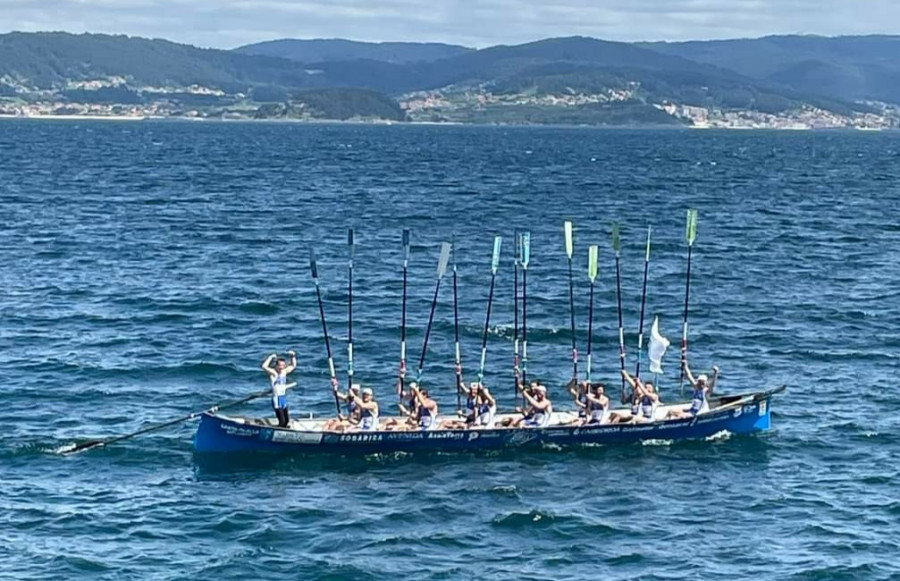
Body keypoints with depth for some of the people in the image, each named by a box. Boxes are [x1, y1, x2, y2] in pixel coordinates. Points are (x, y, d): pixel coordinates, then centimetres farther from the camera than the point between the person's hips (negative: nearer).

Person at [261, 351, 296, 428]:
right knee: (282, 421, -13)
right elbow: (264, 366, -27)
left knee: (287, 421, 10)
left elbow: (293, 366, 24)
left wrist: (293, 356, 11)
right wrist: (271, 357, -22)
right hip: (276, 399, -7)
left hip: (284, 399, 7)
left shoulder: (285, 372, 9)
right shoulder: (273, 373, -10)